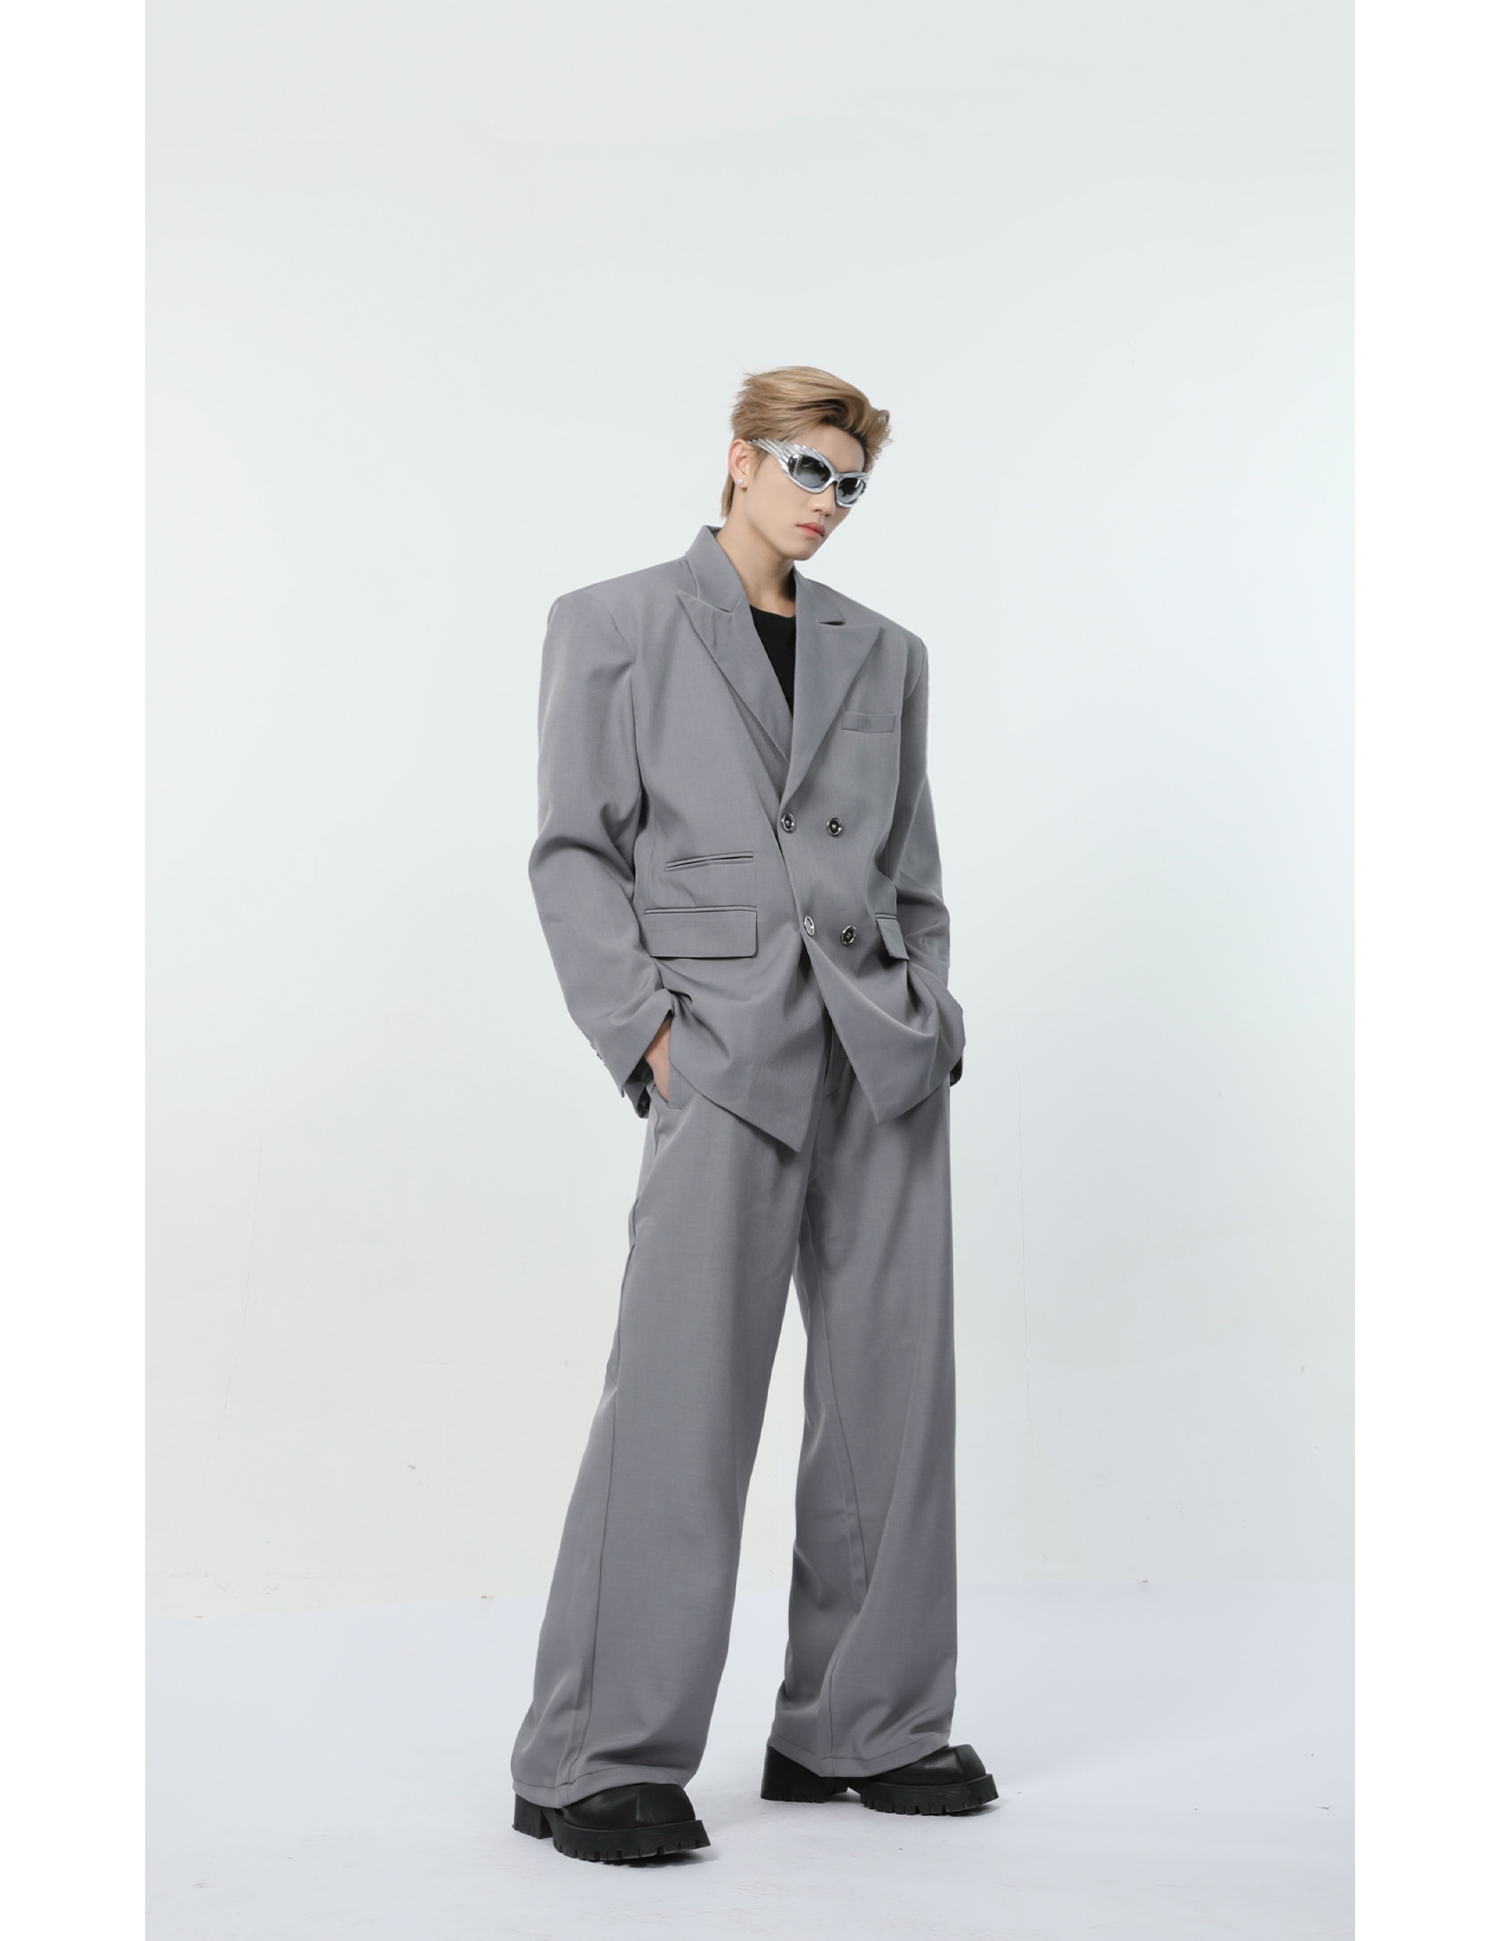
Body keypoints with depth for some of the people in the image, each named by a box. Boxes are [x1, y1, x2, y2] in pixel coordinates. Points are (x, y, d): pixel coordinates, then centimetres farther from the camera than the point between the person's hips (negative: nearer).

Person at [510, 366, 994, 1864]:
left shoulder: (883, 654, 18)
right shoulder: (614, 625, 6)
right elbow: (574, 852, 0)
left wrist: (930, 1020, 5)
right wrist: (645, 1028, -10)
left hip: (883, 1053, 5)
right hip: (726, 1049, -5)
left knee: (892, 1384, 6)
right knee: (680, 1391, -10)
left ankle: (861, 1727, 20)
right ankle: (597, 1761, 1)